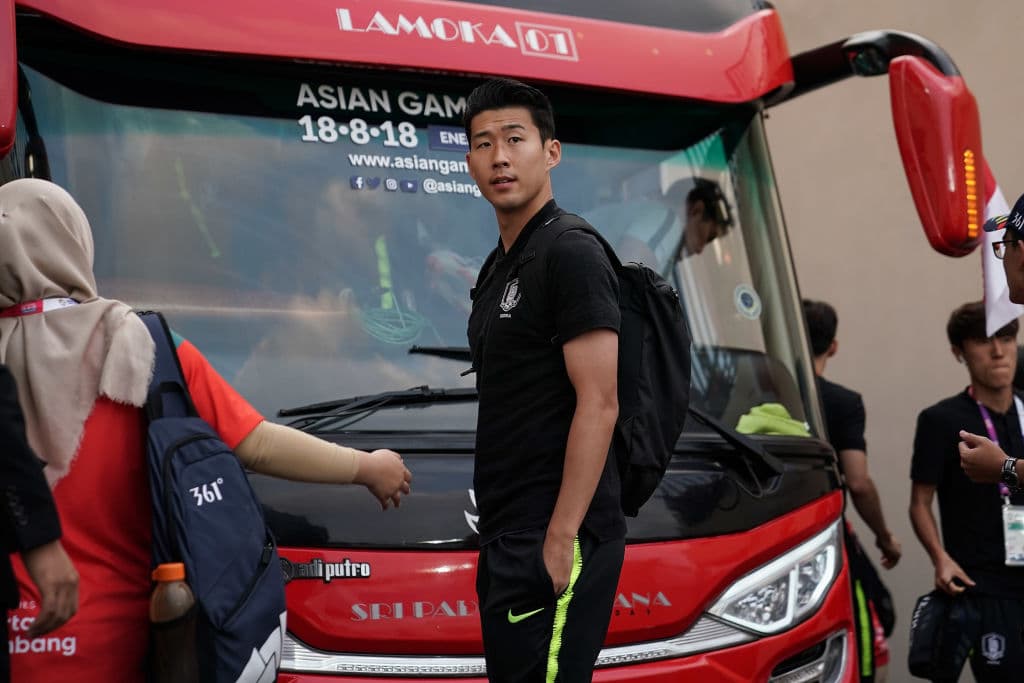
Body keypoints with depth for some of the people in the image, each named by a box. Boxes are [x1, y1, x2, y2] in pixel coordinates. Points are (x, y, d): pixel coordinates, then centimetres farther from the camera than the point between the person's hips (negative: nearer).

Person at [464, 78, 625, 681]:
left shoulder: (570, 254, -11)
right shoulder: (500, 267, 17)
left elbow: (598, 405, -18)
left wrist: (561, 539, -22)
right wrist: (495, 535, 18)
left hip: (554, 540, -9)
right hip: (508, 538, 9)